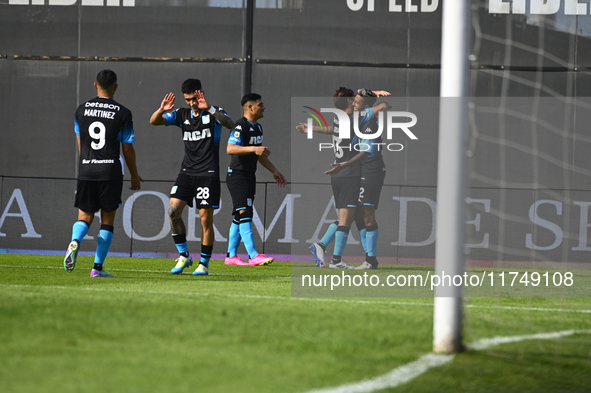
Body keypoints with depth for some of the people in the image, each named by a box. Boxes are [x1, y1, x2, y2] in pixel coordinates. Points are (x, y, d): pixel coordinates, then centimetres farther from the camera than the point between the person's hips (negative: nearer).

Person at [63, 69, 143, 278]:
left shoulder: (82, 110, 6)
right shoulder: (123, 113, -4)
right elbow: (128, 149, 0)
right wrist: (134, 176, 13)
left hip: (85, 171, 2)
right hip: (110, 172, -2)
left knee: (84, 216, 12)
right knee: (107, 219, 8)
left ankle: (75, 241, -22)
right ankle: (98, 267, 4)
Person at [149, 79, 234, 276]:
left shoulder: (214, 112, -2)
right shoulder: (182, 114, 10)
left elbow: (229, 124, -23)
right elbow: (154, 121, 3)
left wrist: (209, 108, -37)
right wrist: (161, 110, -20)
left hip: (208, 174, -4)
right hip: (187, 171, 4)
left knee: (206, 218, -4)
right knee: (173, 211, -10)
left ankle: (204, 264, 7)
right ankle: (184, 256, 3)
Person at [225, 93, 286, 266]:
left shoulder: (257, 127, 16)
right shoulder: (241, 126, -15)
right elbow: (230, 149, -27)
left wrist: (274, 171, 26)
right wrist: (253, 148, -33)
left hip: (249, 177, 10)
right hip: (237, 176, -10)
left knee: (239, 217, 10)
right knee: (244, 213, -15)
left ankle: (231, 255, 14)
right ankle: (253, 256, -23)